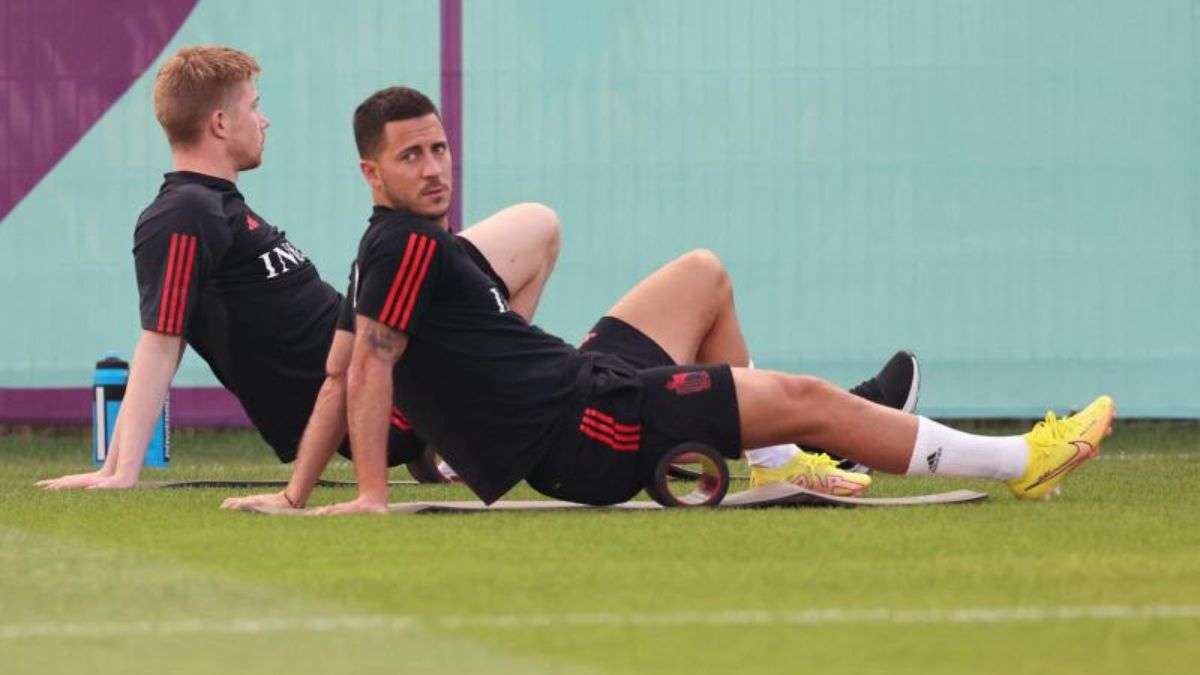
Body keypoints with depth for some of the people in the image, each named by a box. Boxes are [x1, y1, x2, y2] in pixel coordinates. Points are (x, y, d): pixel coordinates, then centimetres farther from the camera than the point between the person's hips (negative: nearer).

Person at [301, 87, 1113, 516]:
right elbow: (371, 366, -24)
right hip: (583, 433, -11)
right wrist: (372, 494, -29)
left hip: (578, 388, 11)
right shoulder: (408, 245, -17)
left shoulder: (411, 247, 12)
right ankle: (1021, 463, 6)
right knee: (805, 398, -4)